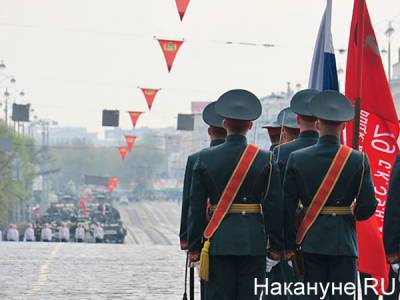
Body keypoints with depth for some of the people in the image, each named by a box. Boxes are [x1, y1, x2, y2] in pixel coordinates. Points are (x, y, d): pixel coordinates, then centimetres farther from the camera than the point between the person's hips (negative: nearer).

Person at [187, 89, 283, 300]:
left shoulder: (205, 158, -1)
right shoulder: (265, 160, -1)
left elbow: (196, 207, 1)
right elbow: (274, 207, -1)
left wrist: (194, 246, 6)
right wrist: (276, 245, 7)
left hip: (218, 242, 0)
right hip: (253, 242, 0)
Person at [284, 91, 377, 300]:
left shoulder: (297, 159, -3)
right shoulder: (358, 160, -6)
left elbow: (288, 206, -2)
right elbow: (367, 207, -7)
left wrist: (289, 245, 4)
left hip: (310, 243, 1)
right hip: (344, 242, -1)